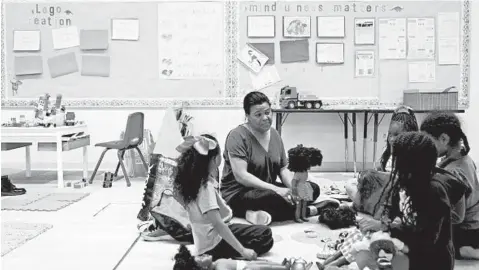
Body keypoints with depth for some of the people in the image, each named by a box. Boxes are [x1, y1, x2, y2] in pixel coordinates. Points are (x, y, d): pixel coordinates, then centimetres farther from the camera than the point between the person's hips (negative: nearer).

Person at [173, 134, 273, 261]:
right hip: (213, 244, -9)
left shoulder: (193, 178, -3)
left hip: (208, 235, 9)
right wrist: (242, 251, -31)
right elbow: (218, 224, -32)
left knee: (265, 232, 17)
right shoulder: (206, 187, -28)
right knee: (266, 240, -6)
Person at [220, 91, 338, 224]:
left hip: (268, 189, 8)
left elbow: (283, 169, 10)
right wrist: (276, 189, -26)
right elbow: (240, 176, -22)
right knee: (272, 197, -39)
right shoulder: (237, 136, -13)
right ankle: (310, 210, -13)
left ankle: (263, 214, -23)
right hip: (238, 194, -8)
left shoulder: (274, 134, 10)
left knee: (313, 188, -6)